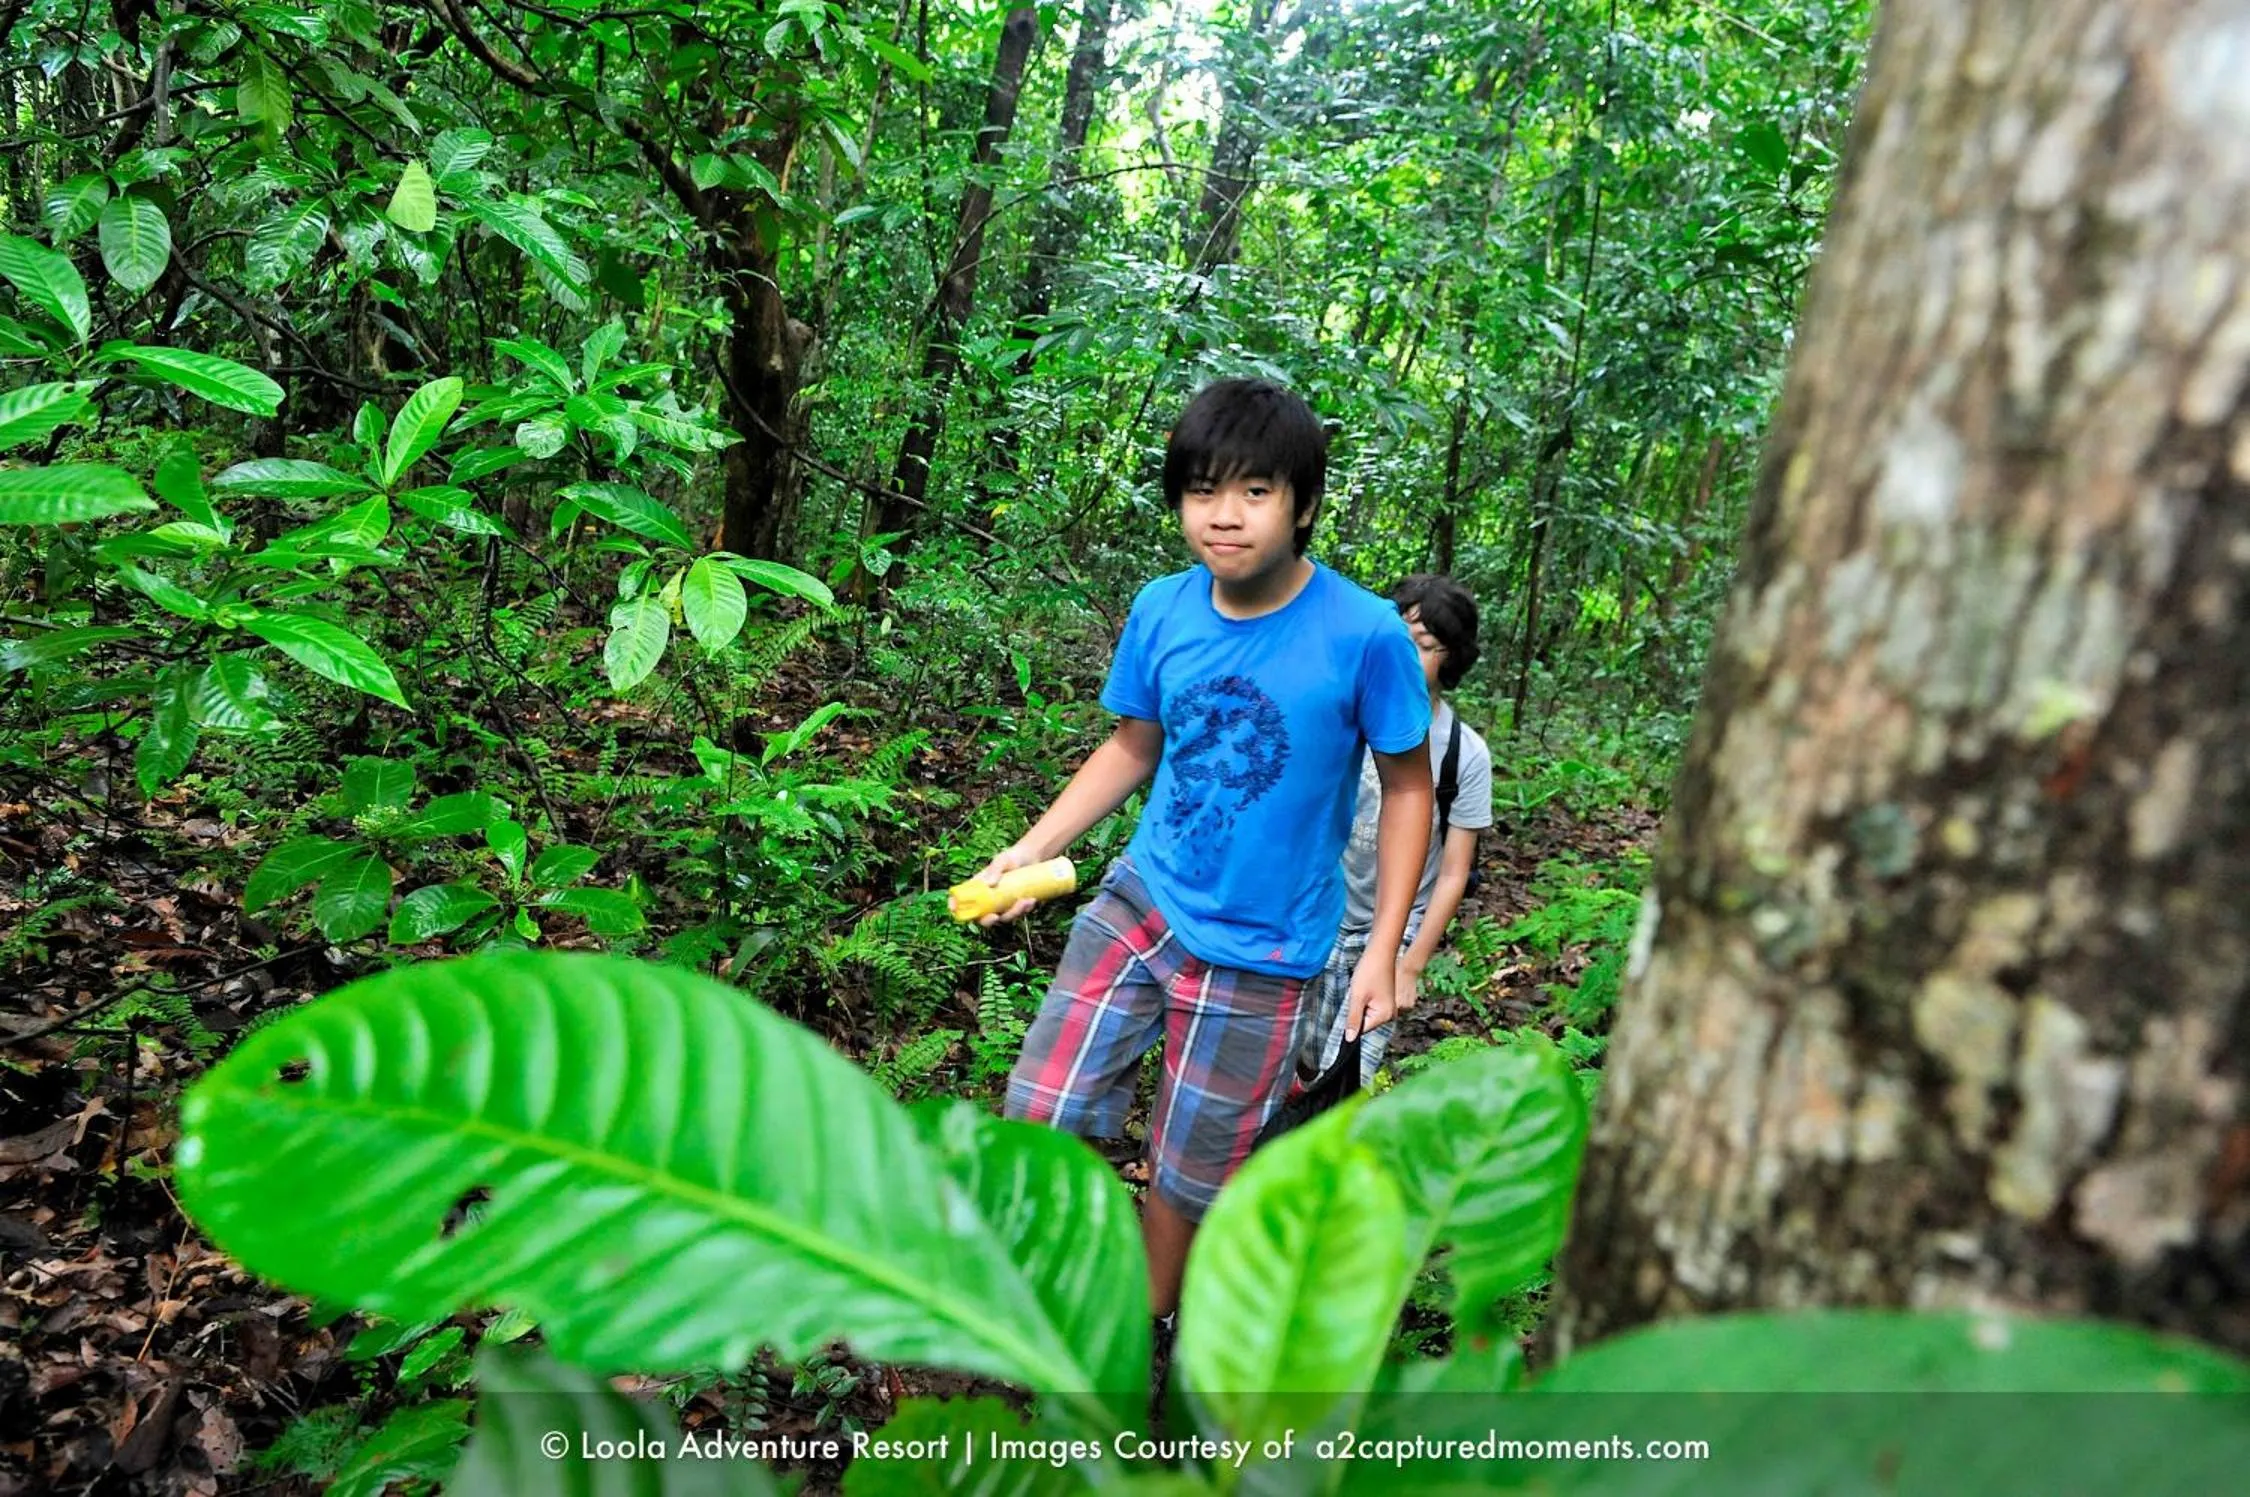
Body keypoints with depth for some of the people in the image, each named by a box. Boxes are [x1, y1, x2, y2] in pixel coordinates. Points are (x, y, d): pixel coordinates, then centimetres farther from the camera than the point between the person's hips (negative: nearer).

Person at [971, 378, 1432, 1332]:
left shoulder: (1364, 634, -19)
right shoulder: (1161, 611, -8)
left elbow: (1406, 787, -7)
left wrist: (1381, 954, -9)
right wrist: (1032, 848, -5)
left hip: (1260, 952, -3)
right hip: (1141, 898, 3)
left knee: (1189, 1171, 12)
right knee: (1040, 1112, 2)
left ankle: (1144, 1326, 41)